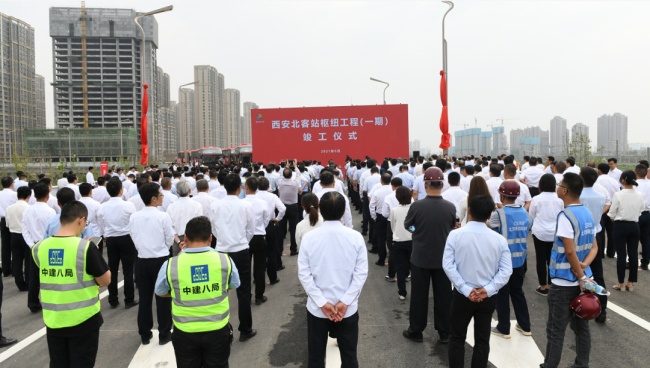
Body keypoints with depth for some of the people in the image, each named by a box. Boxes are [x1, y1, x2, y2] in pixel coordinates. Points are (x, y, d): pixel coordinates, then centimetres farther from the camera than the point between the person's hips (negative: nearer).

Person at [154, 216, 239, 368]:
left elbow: (160, 292, 5)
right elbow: (233, 285, 7)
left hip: (185, 333, 0)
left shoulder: (170, 265, -14)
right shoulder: (225, 260, -12)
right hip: (218, 331, 1)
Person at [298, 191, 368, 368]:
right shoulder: (356, 237, -9)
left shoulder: (309, 237, -10)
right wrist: (345, 302, -11)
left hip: (316, 308, 0)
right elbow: (361, 273, -12)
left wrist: (322, 303, -9)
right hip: (348, 308, 0)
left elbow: (304, 274, -11)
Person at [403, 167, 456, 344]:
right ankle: (445, 332, 24)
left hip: (420, 258, -2)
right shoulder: (450, 207, -12)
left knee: (419, 296, 11)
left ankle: (415, 330, 22)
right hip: (443, 258, 2)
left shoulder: (416, 206, -18)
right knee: (443, 296, 13)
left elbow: (407, 225, 0)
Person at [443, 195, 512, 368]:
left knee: (457, 338, 14)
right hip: (488, 298, 2)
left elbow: (448, 265, -15)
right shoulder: (499, 239, -8)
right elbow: (506, 270, -10)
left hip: (461, 296, -1)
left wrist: (466, 290, -13)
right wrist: (488, 289, -12)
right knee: (482, 340, 15)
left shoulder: (455, 235, -12)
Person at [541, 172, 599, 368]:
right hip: (580, 280, 8)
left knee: (555, 331, 3)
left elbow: (570, 252, -22)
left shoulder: (565, 216, -20)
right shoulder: (587, 214, 7)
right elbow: (594, 247, 9)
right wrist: (584, 266, -6)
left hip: (564, 283, -8)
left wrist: (581, 277, -13)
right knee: (582, 327, 17)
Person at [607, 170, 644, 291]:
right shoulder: (640, 196, -3)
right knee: (633, 254, 9)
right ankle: (631, 283, 16)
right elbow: (640, 212, 6)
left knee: (621, 254, 2)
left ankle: (621, 283, 9)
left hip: (621, 226, -3)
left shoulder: (618, 195, -14)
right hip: (634, 226, 4)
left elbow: (612, 213, -8)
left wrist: (615, 219, 13)